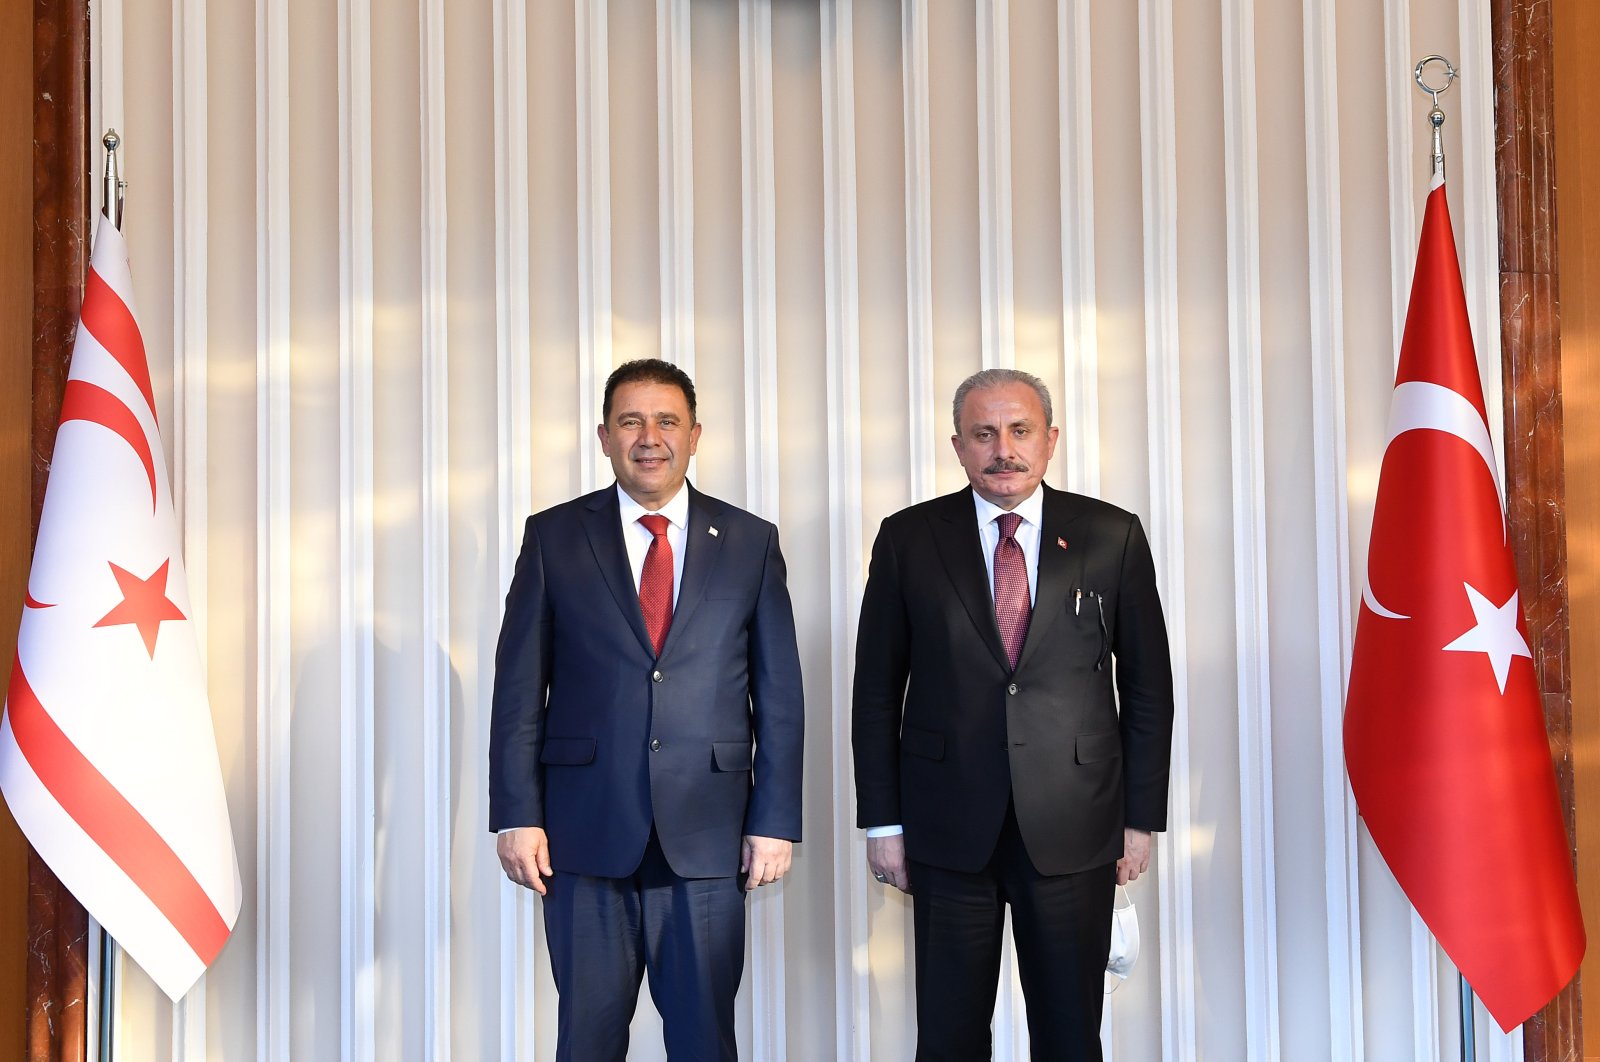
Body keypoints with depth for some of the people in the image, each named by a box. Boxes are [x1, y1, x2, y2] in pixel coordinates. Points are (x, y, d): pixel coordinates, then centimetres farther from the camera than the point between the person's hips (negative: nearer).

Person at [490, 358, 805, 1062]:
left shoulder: (750, 543, 7)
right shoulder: (553, 537, 5)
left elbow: (780, 696, 6)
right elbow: (518, 688, 3)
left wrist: (775, 821, 0)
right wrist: (516, 816, -4)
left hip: (708, 837, 0)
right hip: (586, 834, 0)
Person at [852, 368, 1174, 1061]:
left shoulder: (1113, 537, 3)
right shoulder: (907, 540, 3)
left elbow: (1148, 687, 6)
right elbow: (876, 690, 5)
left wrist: (1141, 817, 3)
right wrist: (882, 822, 2)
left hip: (1074, 831, 0)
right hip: (949, 832, 0)